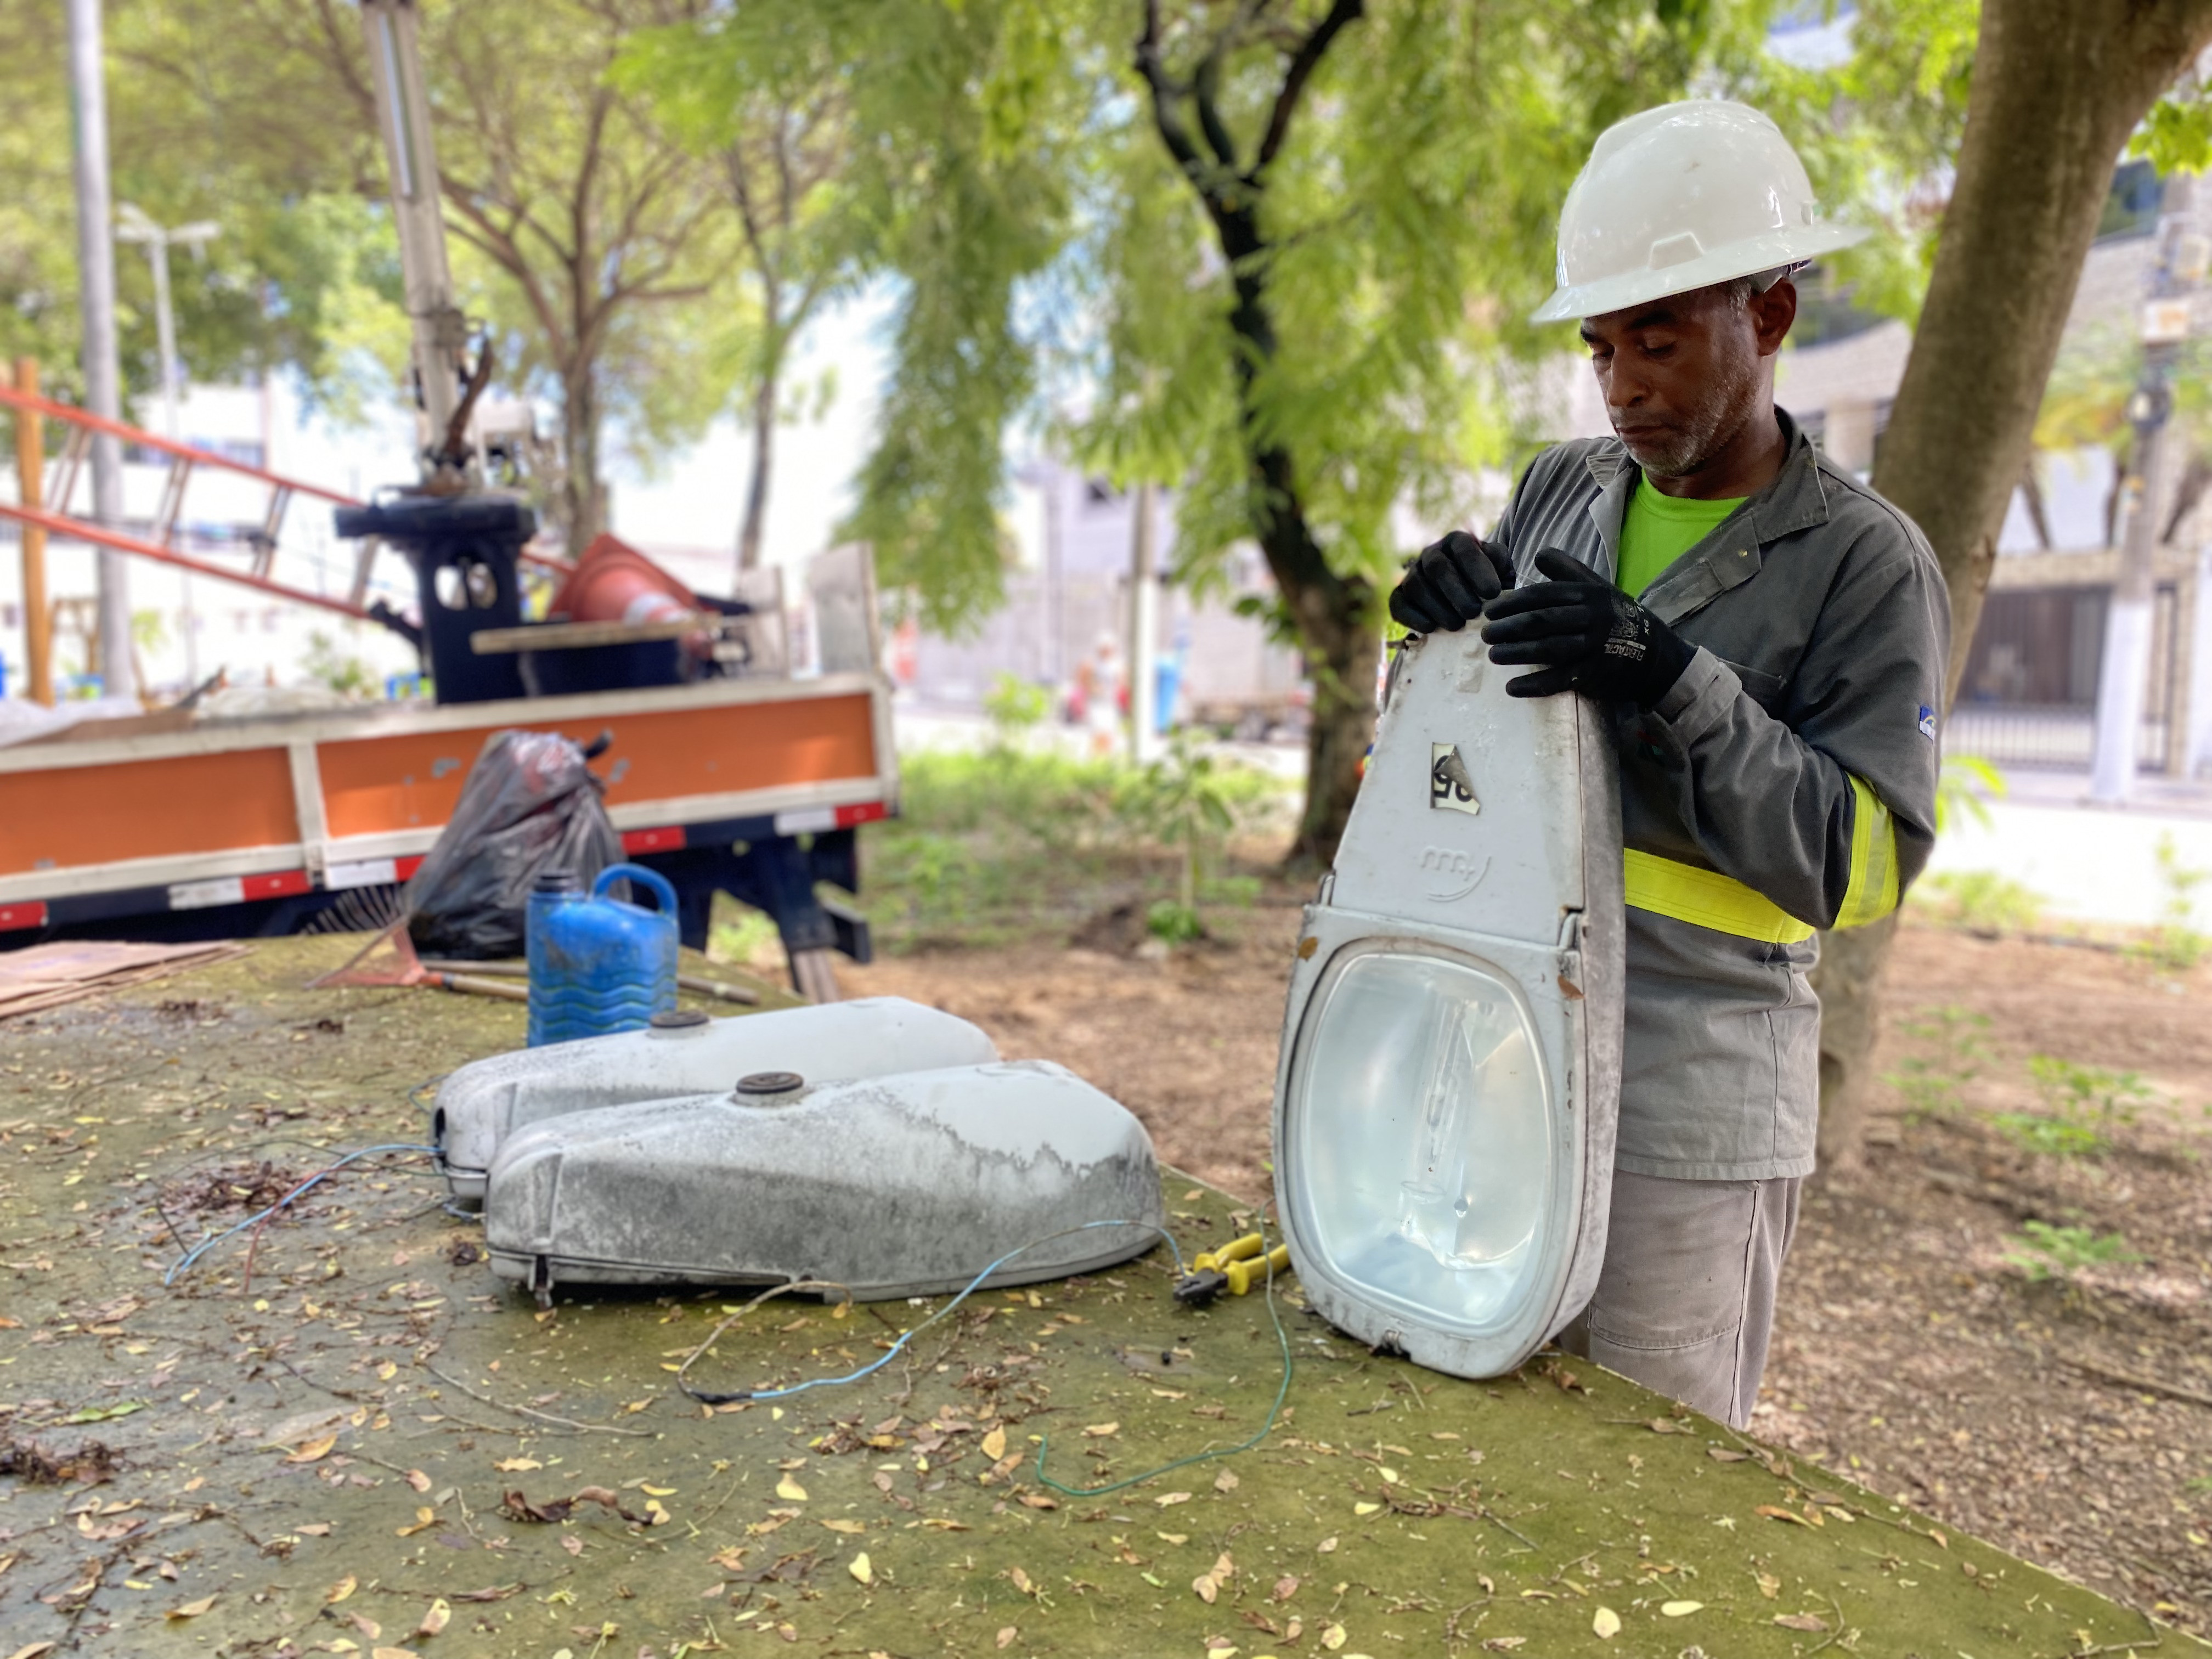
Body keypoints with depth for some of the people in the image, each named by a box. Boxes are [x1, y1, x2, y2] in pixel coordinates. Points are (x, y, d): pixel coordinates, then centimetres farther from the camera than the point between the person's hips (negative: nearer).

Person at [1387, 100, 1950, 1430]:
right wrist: (1448, 630, -6)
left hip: (1686, 1107, -5)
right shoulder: (1562, 490, 9)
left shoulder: (1865, 561, -6)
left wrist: (1673, 685, -23)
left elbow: (1861, 864, -13)